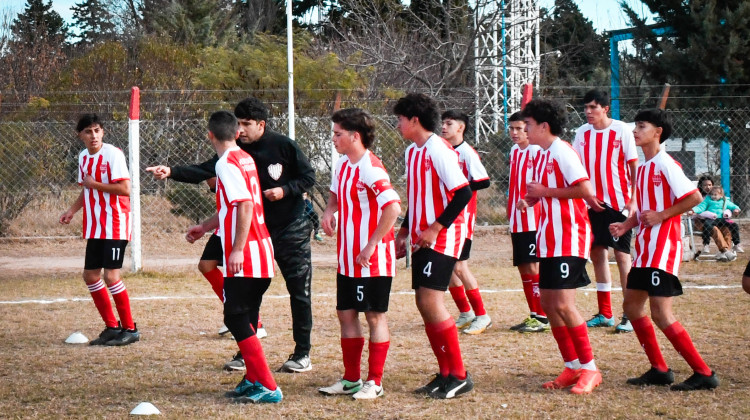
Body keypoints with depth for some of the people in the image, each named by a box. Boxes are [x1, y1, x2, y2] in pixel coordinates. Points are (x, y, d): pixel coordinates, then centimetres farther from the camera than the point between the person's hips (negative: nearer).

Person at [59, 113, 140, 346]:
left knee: (110, 275, -12)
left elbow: (124, 189, -21)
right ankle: (112, 327, 20)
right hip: (94, 227, 8)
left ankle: (130, 329, 0)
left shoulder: (113, 154, -14)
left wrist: (95, 184, -17)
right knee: (90, 275, 9)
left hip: (115, 226, -8)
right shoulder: (83, 157, 10)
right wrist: (72, 210, 10)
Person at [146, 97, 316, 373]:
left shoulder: (284, 146, -11)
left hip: (291, 231, -4)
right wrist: (172, 172, -23)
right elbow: (204, 171, -9)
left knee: (299, 292, 0)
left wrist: (285, 190, -20)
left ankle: (302, 354, 9)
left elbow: (308, 177, -4)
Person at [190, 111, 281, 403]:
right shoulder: (245, 159, 16)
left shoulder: (227, 163, -13)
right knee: (246, 320, 17)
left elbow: (245, 206, -23)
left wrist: (237, 248, -24)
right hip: (261, 254, 9)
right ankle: (253, 380, 22)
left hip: (243, 258, -9)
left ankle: (268, 387, -11)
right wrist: (205, 226, 35)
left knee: (236, 320, -7)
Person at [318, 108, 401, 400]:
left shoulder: (370, 168, -19)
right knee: (346, 313, 12)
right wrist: (329, 210, 6)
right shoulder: (343, 165, 9)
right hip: (348, 259, 9)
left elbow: (393, 206, -28)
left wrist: (372, 245, -26)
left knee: (375, 316, 0)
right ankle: (351, 379, 22)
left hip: (373, 260, -9)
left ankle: (374, 382, 7)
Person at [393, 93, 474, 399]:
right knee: (424, 304, 7)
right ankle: (446, 373, 14)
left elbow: (463, 193, -20)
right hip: (422, 239, 9)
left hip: (442, 237, -9)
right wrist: (404, 231, 19)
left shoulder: (438, 150, -15)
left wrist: (435, 228, -21)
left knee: (430, 301, -14)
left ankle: (459, 376, -8)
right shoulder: (411, 151, 13)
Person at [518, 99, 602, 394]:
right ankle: (573, 367, 15)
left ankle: (590, 370, -6)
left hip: (568, 238, -10)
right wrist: (529, 200, 7)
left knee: (563, 304, -13)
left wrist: (545, 191, -16)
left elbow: (584, 190, -23)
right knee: (548, 304, 8)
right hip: (550, 238, 10)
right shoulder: (543, 155, 15)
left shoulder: (562, 152, -14)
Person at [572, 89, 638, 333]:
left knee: (622, 254, -6)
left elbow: (633, 165, -6)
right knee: (597, 254, 7)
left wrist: (633, 200, -12)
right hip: (593, 202, 5)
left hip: (619, 202, -5)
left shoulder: (621, 130, -6)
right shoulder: (582, 133, 8)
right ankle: (605, 314, 15)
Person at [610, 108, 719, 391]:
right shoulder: (644, 167, 14)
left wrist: (661, 216, -18)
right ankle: (659, 370, 19)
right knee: (632, 305, 12)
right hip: (646, 247, 10)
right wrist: (625, 225, 6)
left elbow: (695, 197, -19)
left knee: (661, 314, -12)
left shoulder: (665, 164, -13)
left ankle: (703, 373, -7)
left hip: (663, 248, -10)